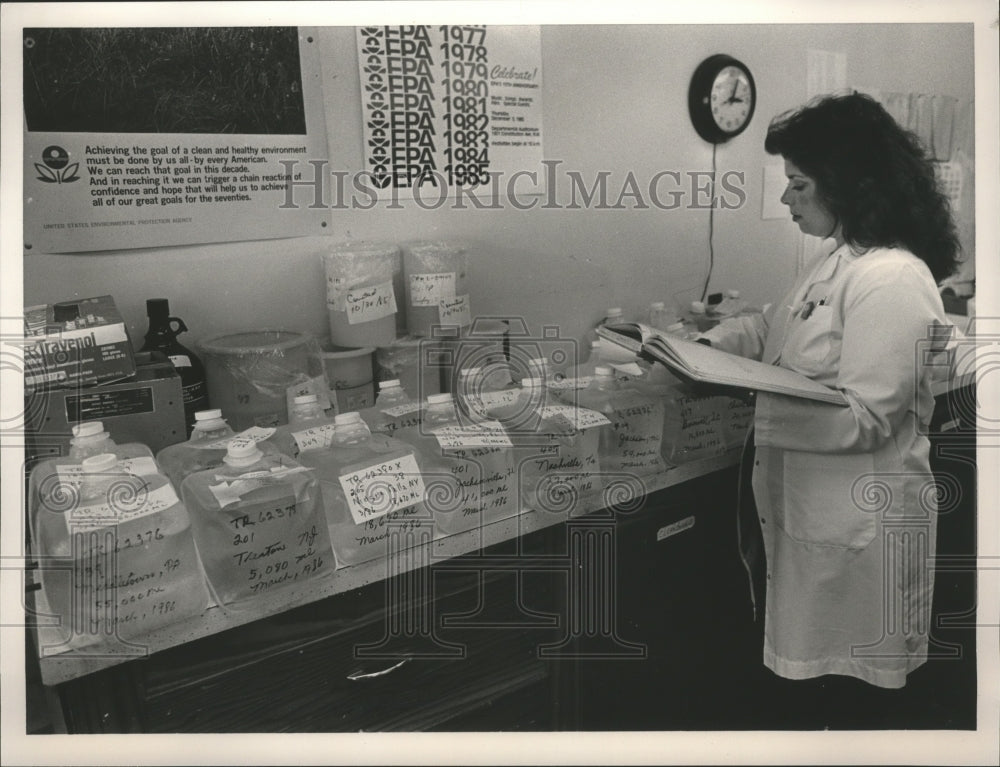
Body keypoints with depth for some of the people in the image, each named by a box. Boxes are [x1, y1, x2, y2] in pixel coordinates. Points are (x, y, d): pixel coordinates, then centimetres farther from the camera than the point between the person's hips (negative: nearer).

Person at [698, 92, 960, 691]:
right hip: (806, 507, 9)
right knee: (802, 664, 23)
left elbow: (864, 420, -26)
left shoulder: (894, 281, -22)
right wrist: (705, 346, 0)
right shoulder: (838, 260, 9)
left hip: (858, 523, -9)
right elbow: (774, 328, 18)